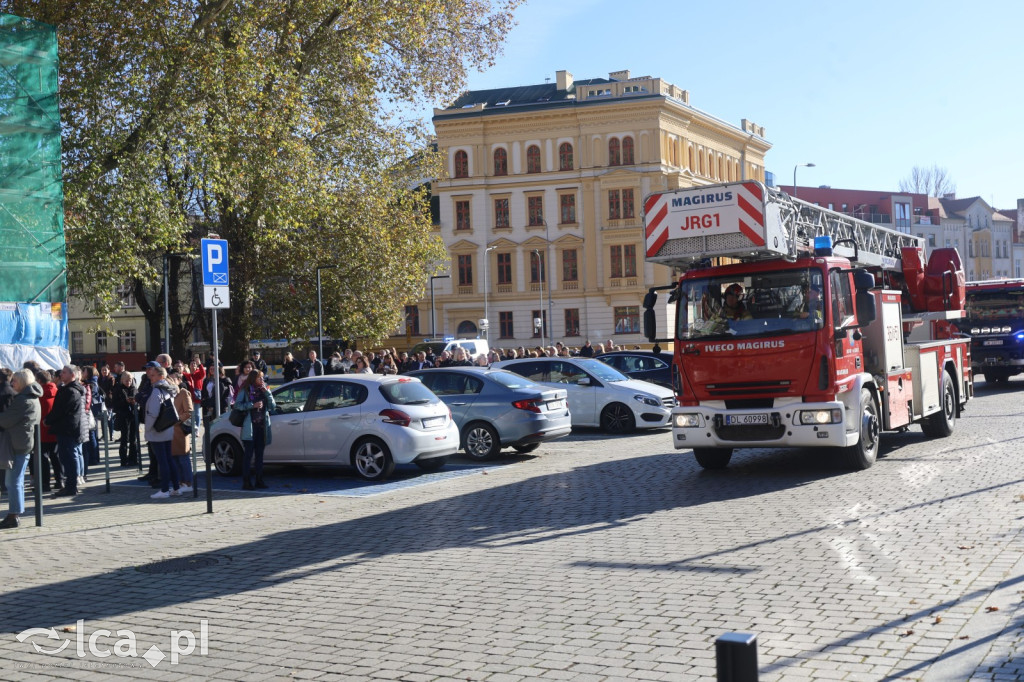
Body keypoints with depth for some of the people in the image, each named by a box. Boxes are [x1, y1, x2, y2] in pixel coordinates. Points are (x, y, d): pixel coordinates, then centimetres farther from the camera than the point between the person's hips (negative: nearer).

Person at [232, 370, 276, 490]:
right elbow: (237, 405, -8)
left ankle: (259, 480, 13)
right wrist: (253, 405, -15)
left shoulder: (263, 390, 16)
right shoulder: (245, 391, 2)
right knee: (248, 454, -6)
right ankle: (246, 482, -5)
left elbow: (273, 406, 8)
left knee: (259, 454, 8)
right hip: (249, 427, -5)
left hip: (262, 426, 5)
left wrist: (267, 392, -2)